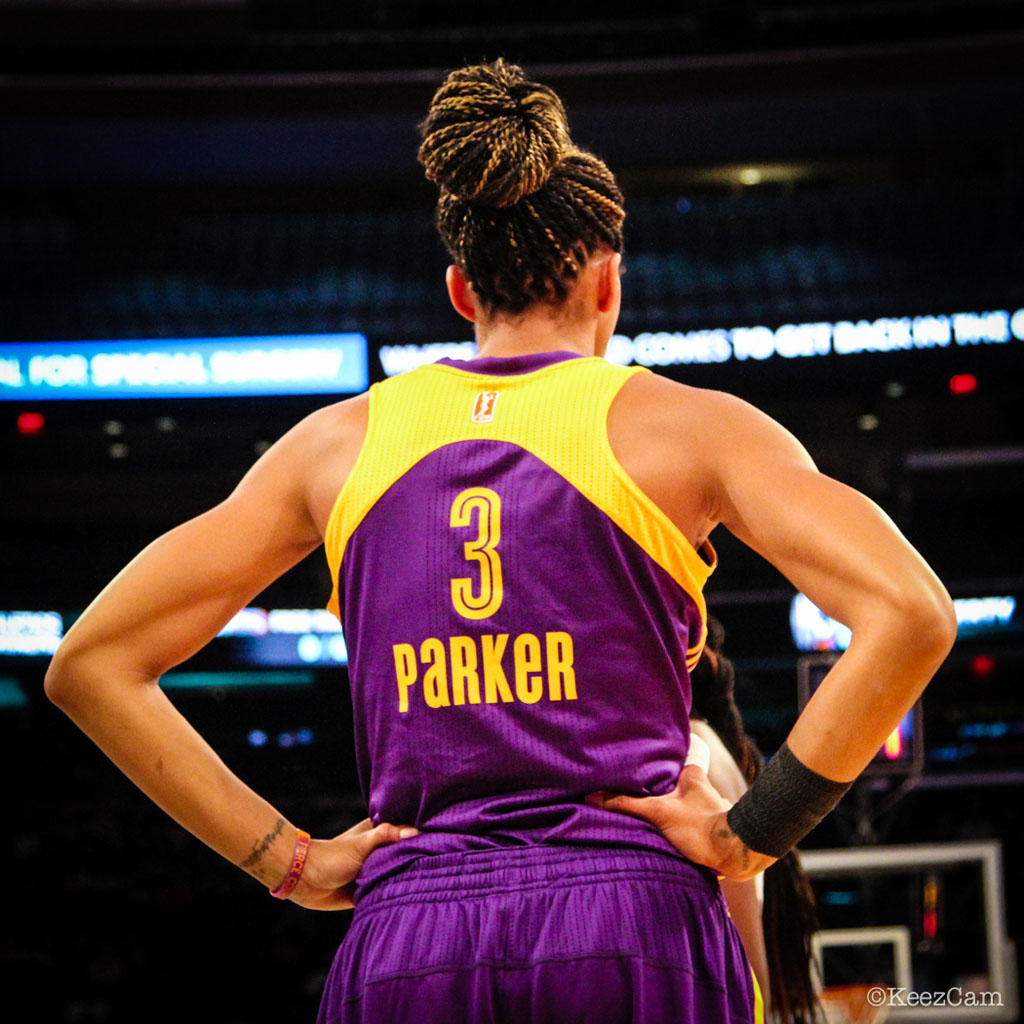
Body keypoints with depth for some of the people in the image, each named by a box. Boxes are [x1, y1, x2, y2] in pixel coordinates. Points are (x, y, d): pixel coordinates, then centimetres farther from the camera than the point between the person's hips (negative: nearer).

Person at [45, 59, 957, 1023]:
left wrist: (289, 860, 9)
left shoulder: (343, 439, 13)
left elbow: (90, 664, 12)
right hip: (634, 934, -2)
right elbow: (907, 617, -8)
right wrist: (750, 834, -2)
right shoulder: (682, 425, 5)